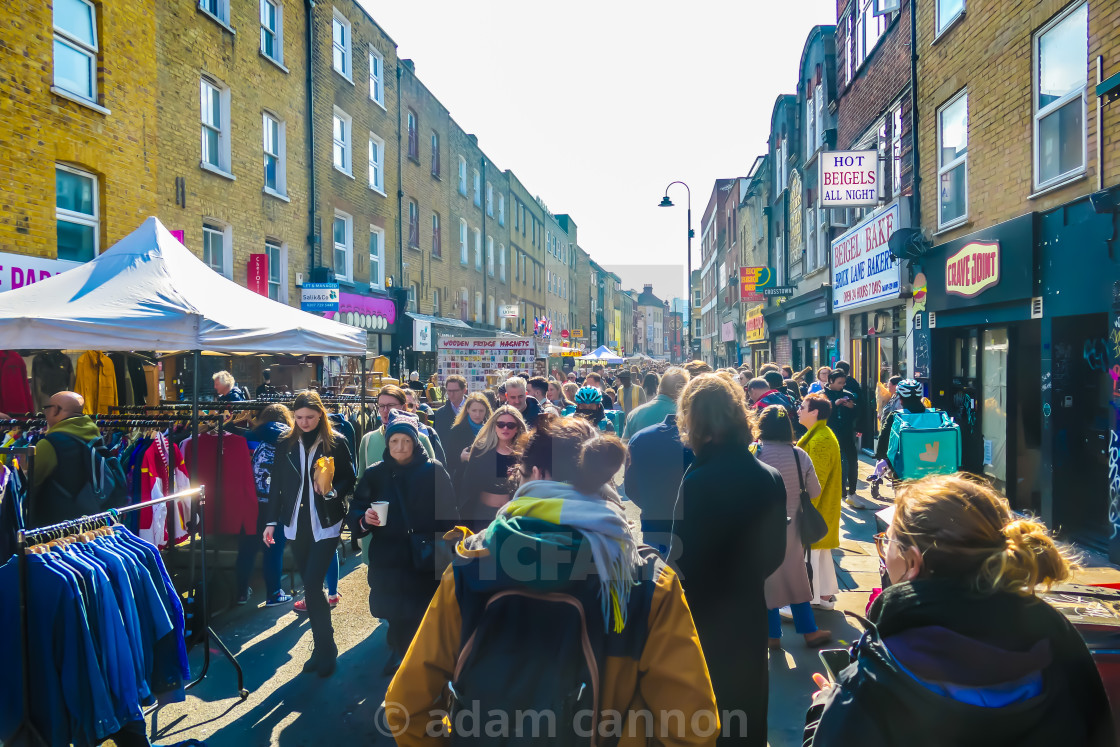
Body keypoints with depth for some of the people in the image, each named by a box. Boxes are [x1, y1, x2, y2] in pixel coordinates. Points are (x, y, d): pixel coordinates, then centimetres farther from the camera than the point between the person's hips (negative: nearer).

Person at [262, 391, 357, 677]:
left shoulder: (336, 443, -4)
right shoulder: (286, 445, 6)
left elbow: (349, 479, -1)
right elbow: (276, 485, 10)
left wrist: (332, 490, -21)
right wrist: (271, 521, 8)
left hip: (326, 524, -4)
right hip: (296, 525, 4)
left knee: (312, 586, -9)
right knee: (311, 587, 11)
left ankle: (325, 650, 7)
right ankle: (323, 647, 24)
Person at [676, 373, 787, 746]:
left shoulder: (698, 481, -25)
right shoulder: (771, 478, -5)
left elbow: (684, 561, -20)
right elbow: (775, 553, 5)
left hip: (706, 621, -5)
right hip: (750, 614, 6)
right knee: (748, 709, 24)